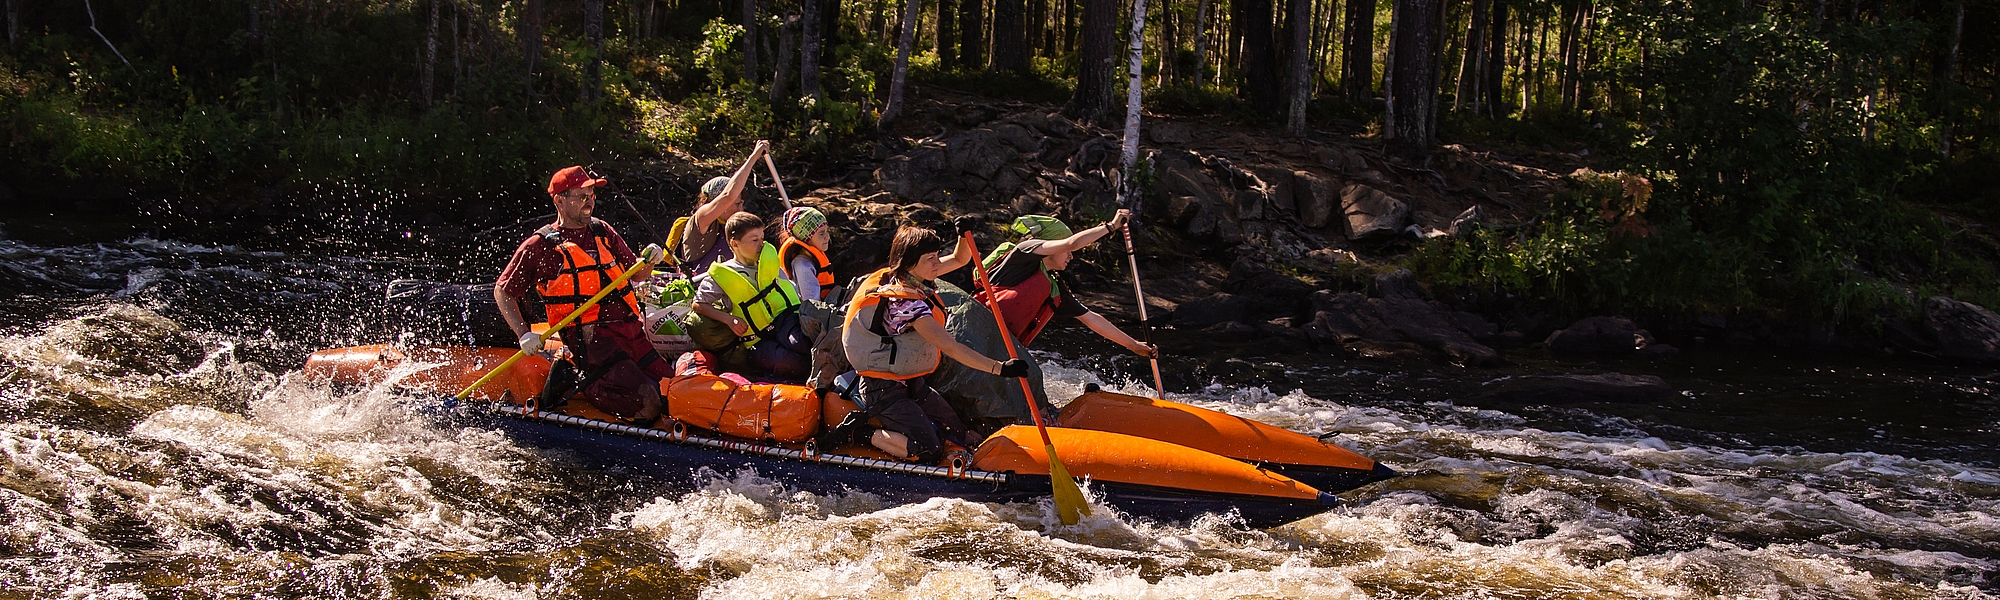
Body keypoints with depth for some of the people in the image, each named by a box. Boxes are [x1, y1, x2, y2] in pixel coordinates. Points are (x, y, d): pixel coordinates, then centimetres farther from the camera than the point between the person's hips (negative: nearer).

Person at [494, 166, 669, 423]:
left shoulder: (603, 232, 17)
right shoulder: (540, 246, 1)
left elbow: (636, 275, 24)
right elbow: (503, 292, 6)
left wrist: (648, 261, 1)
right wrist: (524, 334, -5)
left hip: (631, 332, 7)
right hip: (591, 341, -7)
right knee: (649, 401, -23)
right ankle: (574, 380, -2)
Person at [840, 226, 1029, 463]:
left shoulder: (913, 276, 0)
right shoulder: (906, 301, -27)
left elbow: (959, 259, 14)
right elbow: (950, 347, -32)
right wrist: (999, 368, -35)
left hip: (912, 383, 10)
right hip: (884, 390, -10)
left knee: (957, 435, 7)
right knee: (928, 450, -20)